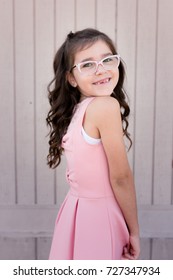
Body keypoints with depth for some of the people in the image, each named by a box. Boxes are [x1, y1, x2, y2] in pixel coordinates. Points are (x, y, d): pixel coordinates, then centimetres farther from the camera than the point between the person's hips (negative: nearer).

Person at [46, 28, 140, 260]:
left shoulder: (75, 110, 3)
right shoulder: (106, 105, -19)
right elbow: (120, 177, -17)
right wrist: (134, 231, -7)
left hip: (78, 208, 7)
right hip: (100, 216, -7)